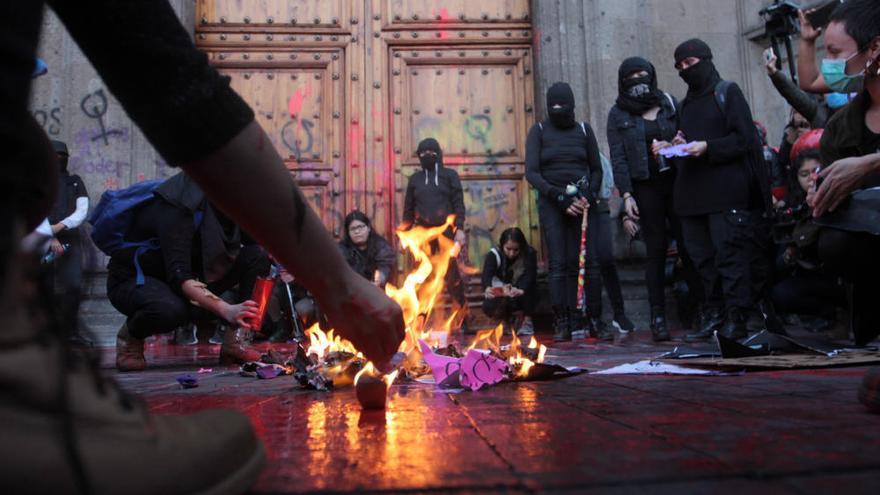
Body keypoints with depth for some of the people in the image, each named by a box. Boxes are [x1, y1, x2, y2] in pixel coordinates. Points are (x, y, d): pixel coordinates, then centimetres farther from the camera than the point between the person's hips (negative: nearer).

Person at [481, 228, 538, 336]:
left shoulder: (529, 254, -17)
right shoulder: (493, 255, -16)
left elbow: (530, 275, -32)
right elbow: (487, 274, -32)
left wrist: (521, 290, -55)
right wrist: (487, 289, -56)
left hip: (522, 297, 0)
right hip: (500, 296, 0)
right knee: (488, 307, -31)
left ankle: (527, 319, -12)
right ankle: (508, 318, 4)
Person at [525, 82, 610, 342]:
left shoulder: (583, 130, 12)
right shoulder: (539, 131, 6)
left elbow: (596, 169, 13)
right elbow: (531, 172, -3)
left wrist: (590, 195, -6)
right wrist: (559, 195, -14)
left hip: (583, 202, 1)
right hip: (552, 203, -1)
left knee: (588, 262, -6)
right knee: (558, 264, -7)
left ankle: (592, 321, -1)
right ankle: (561, 324, -4)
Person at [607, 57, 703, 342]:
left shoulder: (669, 103, 13)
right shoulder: (618, 114, 7)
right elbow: (618, 158, 0)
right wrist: (626, 195, -8)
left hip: (676, 182, 2)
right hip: (645, 187, -1)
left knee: (688, 246, -3)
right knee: (656, 251, -2)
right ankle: (658, 318, 4)